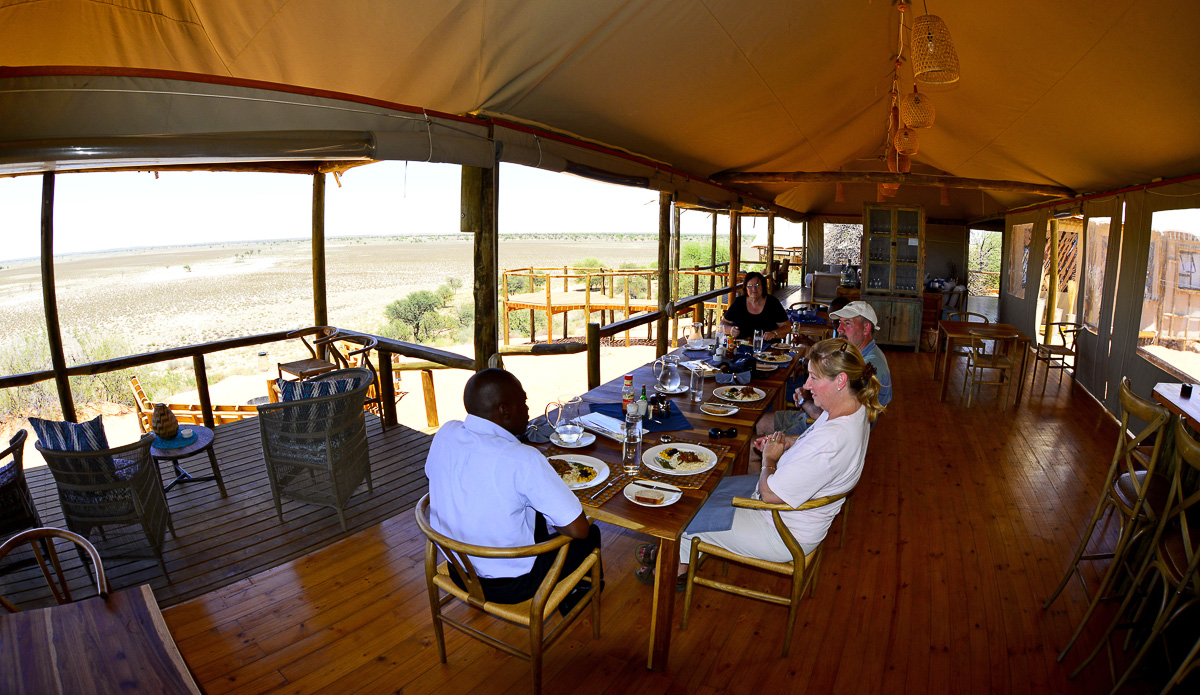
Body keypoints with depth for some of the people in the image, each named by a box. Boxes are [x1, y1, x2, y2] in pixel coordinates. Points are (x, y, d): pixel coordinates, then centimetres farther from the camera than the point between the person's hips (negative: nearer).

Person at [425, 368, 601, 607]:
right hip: (507, 586, -6)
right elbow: (578, 528, -27)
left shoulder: (445, 434, -12)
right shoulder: (523, 459, -31)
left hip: (456, 570, 7)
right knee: (591, 534, 16)